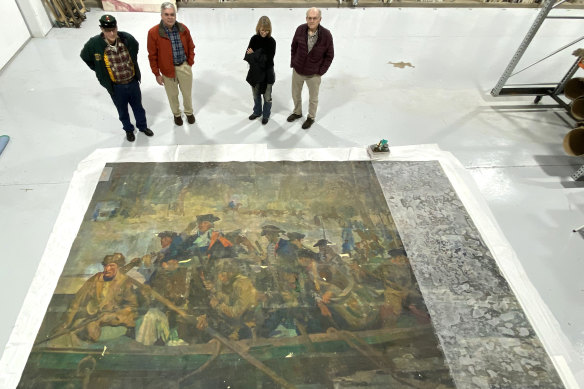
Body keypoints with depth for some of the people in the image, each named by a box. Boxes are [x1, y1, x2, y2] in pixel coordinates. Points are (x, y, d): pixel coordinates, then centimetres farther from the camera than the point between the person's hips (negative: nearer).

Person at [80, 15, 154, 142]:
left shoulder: (127, 38, -16)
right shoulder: (94, 44, -20)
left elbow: (135, 48, 8)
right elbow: (85, 57, 1)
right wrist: (100, 71, 1)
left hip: (133, 82, 1)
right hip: (115, 87, -1)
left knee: (138, 107, 22)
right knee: (122, 111, 19)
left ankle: (142, 126, 47)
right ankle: (128, 129, 44)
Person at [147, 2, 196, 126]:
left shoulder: (183, 29, -6)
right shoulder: (153, 32, -14)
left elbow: (191, 47, 8)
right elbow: (152, 56, -8)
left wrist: (190, 62, 5)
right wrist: (157, 74, -6)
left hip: (184, 67, 2)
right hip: (167, 70, -2)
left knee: (187, 93, 16)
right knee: (172, 95, 14)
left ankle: (189, 112, 42)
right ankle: (176, 114, 40)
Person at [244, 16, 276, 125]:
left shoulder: (271, 41, -13)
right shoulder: (254, 39, -4)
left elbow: (269, 59, -19)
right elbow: (247, 54, -5)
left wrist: (254, 54, -21)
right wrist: (257, 56, -26)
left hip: (267, 73, -3)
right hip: (255, 72, 3)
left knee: (267, 96, 9)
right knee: (256, 95, 19)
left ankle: (266, 115, 31)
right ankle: (257, 112, 42)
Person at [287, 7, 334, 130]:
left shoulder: (326, 35, -18)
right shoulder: (300, 30, -12)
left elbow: (329, 56, -7)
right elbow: (294, 47, 5)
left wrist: (321, 71, -8)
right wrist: (293, 63, 5)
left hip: (313, 74, -3)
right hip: (297, 70, 3)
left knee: (313, 98, 15)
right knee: (295, 94, 22)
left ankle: (311, 117, 39)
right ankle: (297, 112, 49)